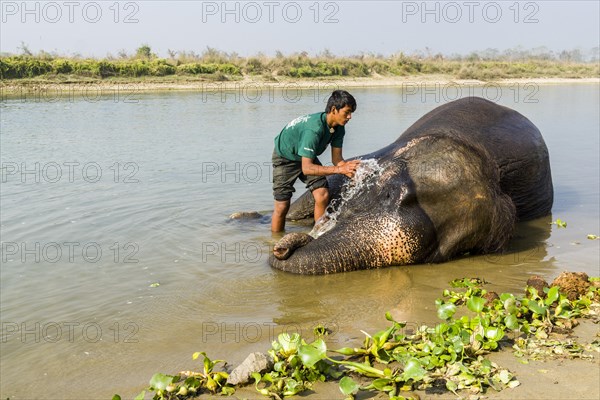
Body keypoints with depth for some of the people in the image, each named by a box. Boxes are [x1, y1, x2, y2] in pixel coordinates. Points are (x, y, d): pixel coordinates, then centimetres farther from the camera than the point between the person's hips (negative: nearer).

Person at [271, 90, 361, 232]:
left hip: (308, 157, 6)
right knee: (282, 206, -6)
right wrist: (338, 169, -46)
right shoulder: (314, 129, -39)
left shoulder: (338, 128, -15)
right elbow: (306, 168, -42)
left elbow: (336, 158, -12)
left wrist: (347, 167, -35)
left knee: (323, 195, -14)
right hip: (286, 157, -6)